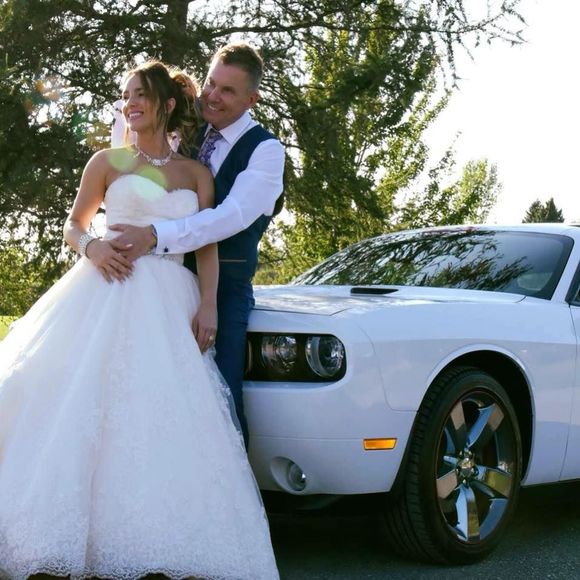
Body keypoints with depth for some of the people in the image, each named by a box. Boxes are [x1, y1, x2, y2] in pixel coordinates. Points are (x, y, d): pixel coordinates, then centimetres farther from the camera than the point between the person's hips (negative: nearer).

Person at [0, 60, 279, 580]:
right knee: (87, 406, -12)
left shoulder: (196, 174, 14)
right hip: (110, 294, -1)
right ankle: (65, 537, -8)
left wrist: (207, 306, -5)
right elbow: (73, 224, 14)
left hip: (170, 303, 1)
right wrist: (91, 246, -9)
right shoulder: (108, 162, 11)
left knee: (164, 419, -7)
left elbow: (207, 246, 9)